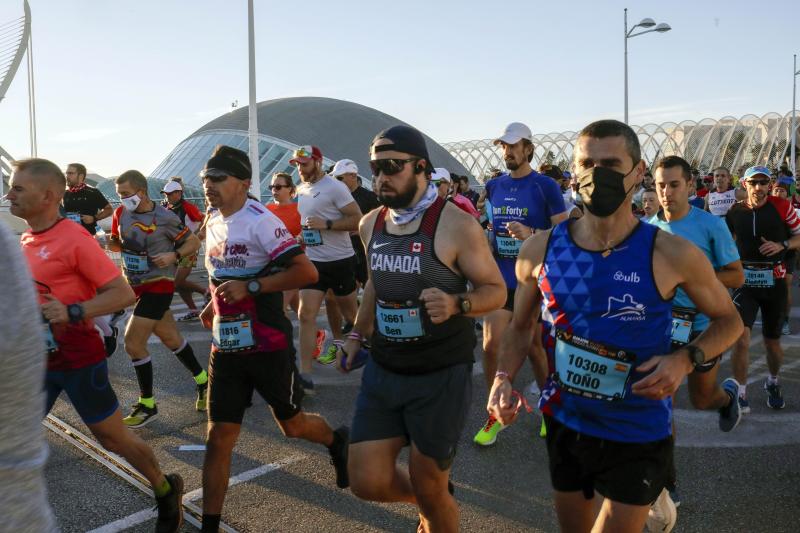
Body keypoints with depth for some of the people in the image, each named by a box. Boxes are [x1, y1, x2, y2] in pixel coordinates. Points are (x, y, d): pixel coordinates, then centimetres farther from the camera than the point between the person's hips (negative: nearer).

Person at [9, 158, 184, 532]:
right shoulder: (23, 242, 7)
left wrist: (72, 313, -30)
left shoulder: (75, 238, -17)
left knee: (113, 438, 6)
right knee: (13, 442, 7)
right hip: (36, 360, 7)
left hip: (78, 360, -7)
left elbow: (123, 294, -20)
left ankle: (165, 491, 29)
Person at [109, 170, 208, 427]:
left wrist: (174, 256, -21)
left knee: (133, 343, -11)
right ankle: (203, 381, 35)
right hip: (135, 284, 6)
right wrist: (110, 241, -9)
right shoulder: (121, 213, 1)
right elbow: (116, 243, 15)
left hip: (158, 284, -6)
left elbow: (194, 242, -4)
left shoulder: (165, 217, -15)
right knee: (171, 338, 16)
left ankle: (147, 405, 5)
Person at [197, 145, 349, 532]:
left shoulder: (260, 221, -18)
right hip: (226, 348, 6)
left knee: (292, 425, 12)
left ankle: (337, 442, 44)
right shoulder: (213, 224, 8)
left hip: (269, 347, -6)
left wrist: (250, 287, -26)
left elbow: (307, 272, -25)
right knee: (219, 437, 4)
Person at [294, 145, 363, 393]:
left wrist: (326, 224, -25)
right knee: (306, 314, -7)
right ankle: (305, 375, -8)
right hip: (312, 261, 5)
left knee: (350, 312, 12)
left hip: (340, 261, -5)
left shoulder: (335, 187, -13)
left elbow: (358, 220, -17)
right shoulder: (300, 190, 10)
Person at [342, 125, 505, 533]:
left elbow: (495, 290, -11)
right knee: (367, 483, 6)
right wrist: (358, 335, 15)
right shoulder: (371, 224, 5)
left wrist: (455, 304, -30)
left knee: (429, 489, 7)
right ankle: (431, 500, 37)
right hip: (382, 371, 6)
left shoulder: (457, 225, -15)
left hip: (440, 376, -5)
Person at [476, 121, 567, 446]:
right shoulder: (494, 187, 8)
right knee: (492, 347, -2)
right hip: (501, 280, 4)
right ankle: (495, 415, 14)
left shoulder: (545, 187, -7)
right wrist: (487, 241, 7)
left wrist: (530, 234, -24)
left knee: (535, 349, 8)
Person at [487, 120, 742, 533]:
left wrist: (686, 359, -18)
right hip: (563, 424, 4)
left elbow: (728, 320, 0)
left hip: (639, 435, -3)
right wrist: (504, 379, -11)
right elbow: (520, 326, 6)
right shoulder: (540, 250, -9)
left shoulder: (672, 255, -17)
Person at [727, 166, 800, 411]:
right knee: (741, 338, -15)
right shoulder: (735, 211, 0)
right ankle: (740, 393, -2)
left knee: (772, 341, 13)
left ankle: (773, 383, 41)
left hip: (775, 282, 0)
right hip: (745, 281, 0)